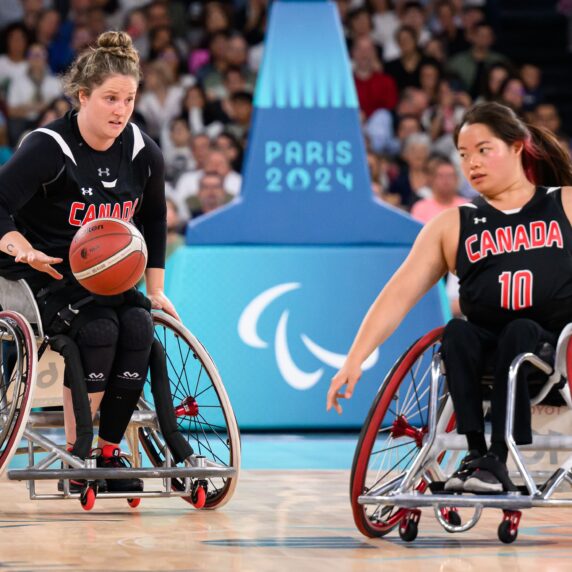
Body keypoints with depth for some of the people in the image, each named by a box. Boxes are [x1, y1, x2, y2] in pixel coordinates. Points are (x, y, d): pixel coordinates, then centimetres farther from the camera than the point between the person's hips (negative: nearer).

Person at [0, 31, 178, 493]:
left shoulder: (143, 154, 0)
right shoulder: (48, 149, -17)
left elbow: (153, 221, 17)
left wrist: (155, 290, 15)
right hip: (44, 278, -5)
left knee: (139, 327, -24)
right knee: (99, 329, -31)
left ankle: (110, 452, -13)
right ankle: (74, 454, -19)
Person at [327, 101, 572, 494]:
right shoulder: (452, 226, 12)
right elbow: (399, 293, 2)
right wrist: (354, 362, -8)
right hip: (488, 352, 2)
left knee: (519, 330, -32)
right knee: (456, 333, -27)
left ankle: (498, 460, -34)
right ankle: (476, 453, -29)